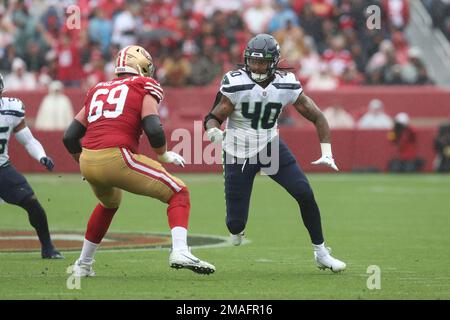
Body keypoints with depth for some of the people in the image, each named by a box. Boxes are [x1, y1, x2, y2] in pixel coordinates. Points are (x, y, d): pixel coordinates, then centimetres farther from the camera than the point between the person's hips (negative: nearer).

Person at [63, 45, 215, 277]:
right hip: (116, 158, -6)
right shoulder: (144, 88, 9)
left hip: (88, 162, 6)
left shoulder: (99, 91, 24)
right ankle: (179, 251, -16)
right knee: (178, 194, 6)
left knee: (109, 203, 37)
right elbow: (154, 129, -8)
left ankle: (83, 265, 41)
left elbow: (70, 137, 21)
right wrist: (164, 155, 10)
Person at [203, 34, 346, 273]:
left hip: (270, 147, 2)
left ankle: (321, 253, 2)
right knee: (236, 223, -4)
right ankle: (237, 229, 37)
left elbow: (317, 117, -4)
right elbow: (212, 118, -17)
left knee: (305, 194, -15)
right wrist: (213, 131, -41)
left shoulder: (286, 85, -11)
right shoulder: (236, 84, -20)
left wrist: (327, 153, -15)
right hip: (238, 154, -2)